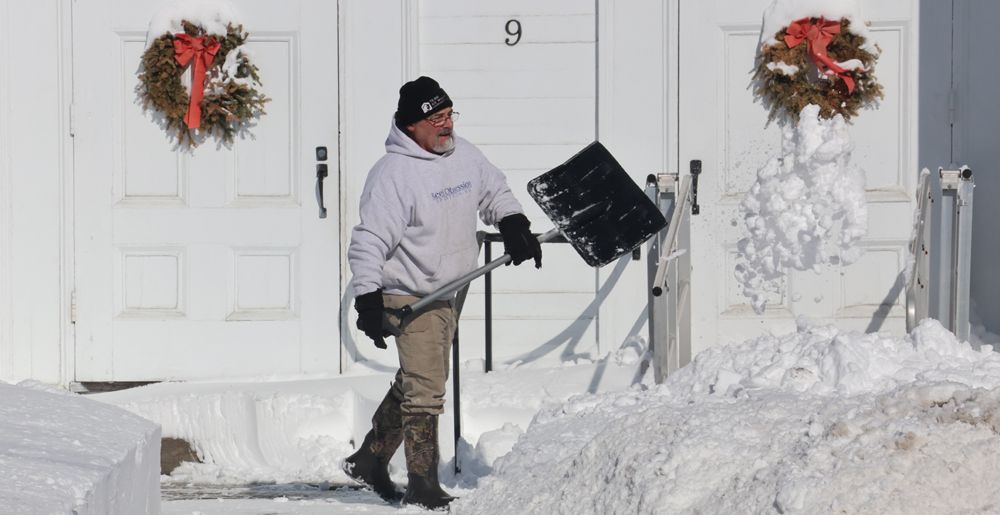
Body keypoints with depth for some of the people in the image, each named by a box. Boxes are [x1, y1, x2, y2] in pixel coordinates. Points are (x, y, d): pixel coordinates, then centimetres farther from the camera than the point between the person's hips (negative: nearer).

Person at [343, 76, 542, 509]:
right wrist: (367, 301, -26)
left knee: (413, 384, 18)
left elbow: (494, 192, 22)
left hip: (447, 292, 8)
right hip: (410, 300, -8)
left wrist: (514, 227, 4)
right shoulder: (393, 173, -19)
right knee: (424, 389, -11)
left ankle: (370, 460, 32)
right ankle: (422, 485, -3)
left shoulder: (465, 155, 4)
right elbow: (368, 241, -20)